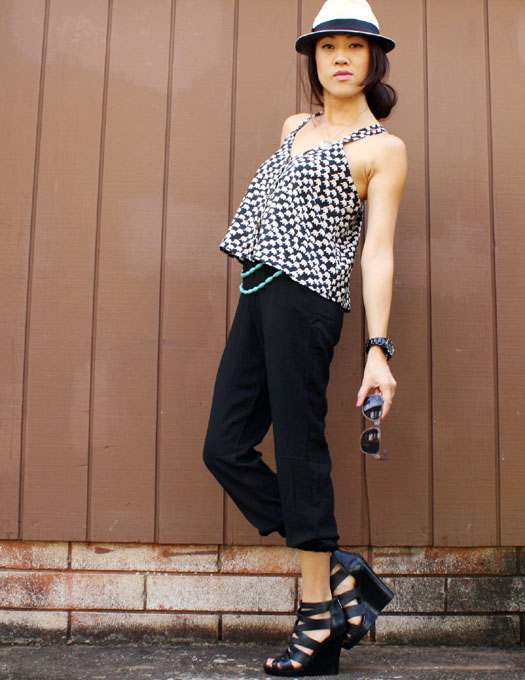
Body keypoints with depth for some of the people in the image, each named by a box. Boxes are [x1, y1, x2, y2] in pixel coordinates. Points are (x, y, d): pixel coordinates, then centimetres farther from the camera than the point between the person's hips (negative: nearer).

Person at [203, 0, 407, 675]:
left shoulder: (383, 148, 1)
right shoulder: (295, 127, 22)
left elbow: (378, 251, -7)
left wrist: (379, 348, -16)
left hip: (305, 296, -8)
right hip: (258, 298, 8)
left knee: (298, 450, -8)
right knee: (226, 448, 3)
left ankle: (320, 619, 4)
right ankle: (338, 573, 11)